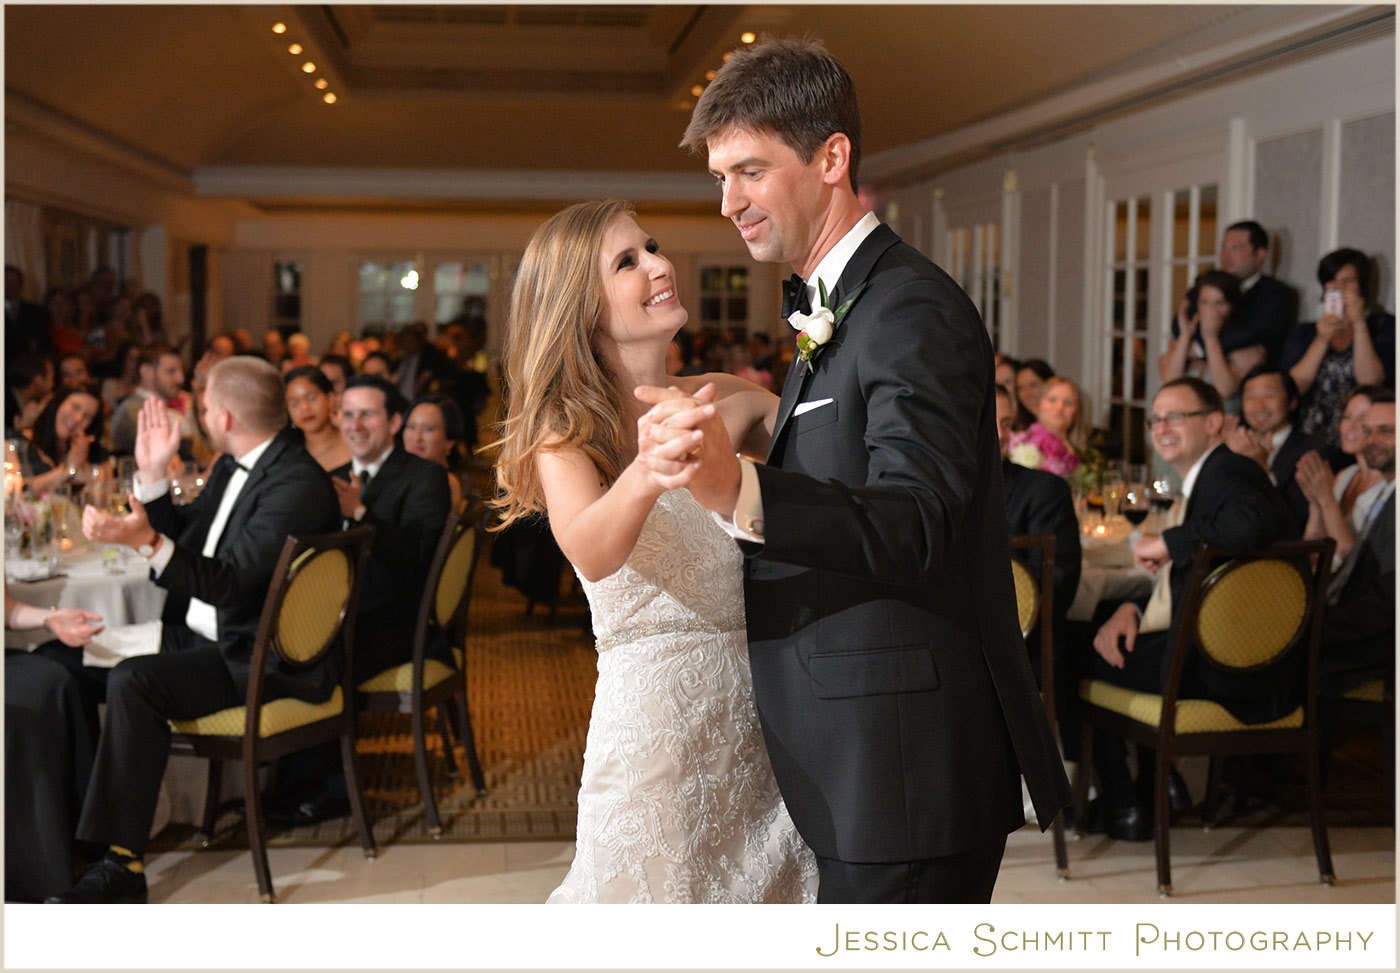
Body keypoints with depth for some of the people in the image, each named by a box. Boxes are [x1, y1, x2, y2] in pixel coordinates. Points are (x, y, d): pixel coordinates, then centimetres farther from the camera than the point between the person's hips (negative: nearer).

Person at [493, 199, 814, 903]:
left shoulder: (723, 398, 6)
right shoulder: (566, 428, -8)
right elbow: (590, 552, -29)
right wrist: (644, 476, -46)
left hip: (753, 714, 5)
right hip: (652, 718, -4)